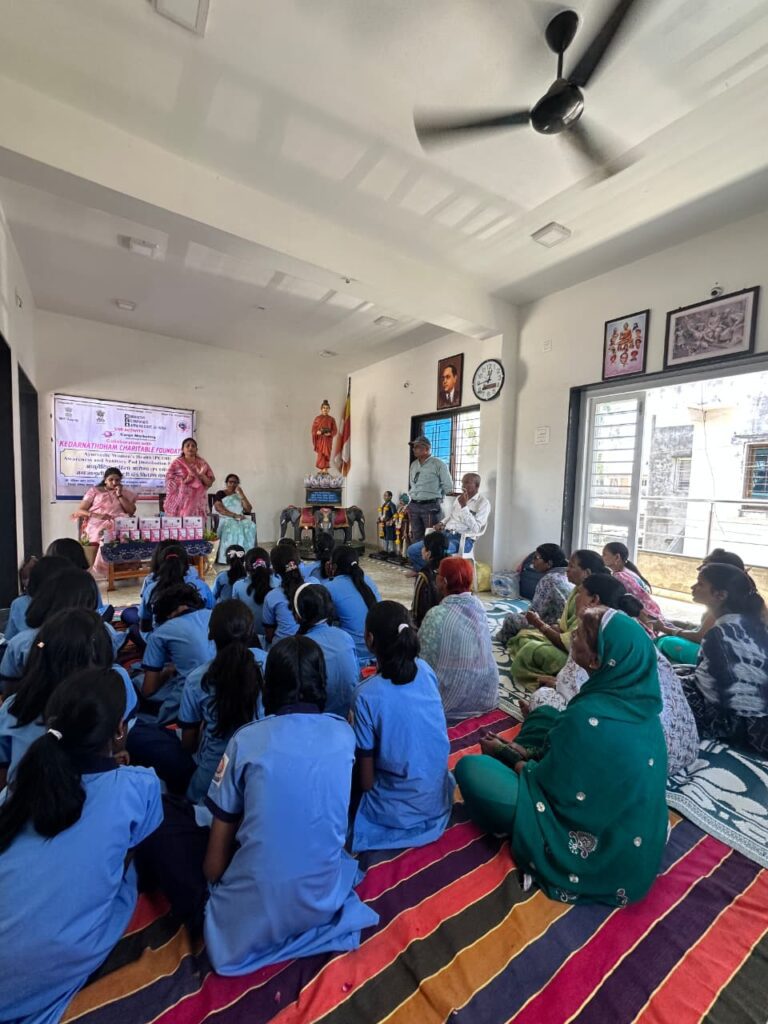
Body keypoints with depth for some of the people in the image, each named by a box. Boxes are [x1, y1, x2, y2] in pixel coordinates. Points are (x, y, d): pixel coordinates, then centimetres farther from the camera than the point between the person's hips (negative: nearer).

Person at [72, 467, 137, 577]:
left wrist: (119, 495, 0)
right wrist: (96, 515, -12)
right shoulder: (94, 491, 15)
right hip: (97, 525, -1)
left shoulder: (125, 493, 19)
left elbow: (132, 511, 5)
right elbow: (80, 510, 7)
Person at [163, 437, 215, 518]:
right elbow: (169, 482, -1)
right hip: (181, 501, -2)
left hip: (197, 501, 2)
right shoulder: (176, 463, 4)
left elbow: (209, 483, 6)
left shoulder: (202, 463, 10)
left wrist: (201, 475, -11)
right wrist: (184, 481, -15)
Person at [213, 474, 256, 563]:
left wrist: (242, 495, 0)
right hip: (224, 519, -4)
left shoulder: (239, 496, 22)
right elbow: (219, 508, -10)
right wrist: (234, 515, -21)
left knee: (250, 526, -30)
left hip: (239, 519, 4)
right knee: (233, 527, -39)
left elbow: (249, 510, 7)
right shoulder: (220, 494, 9)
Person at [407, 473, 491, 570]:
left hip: (463, 539, -7)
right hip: (445, 534, 7)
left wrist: (464, 506, -18)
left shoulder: (483, 503, -4)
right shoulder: (458, 498, 19)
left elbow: (475, 528, -15)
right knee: (413, 550, -9)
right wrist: (441, 523, 7)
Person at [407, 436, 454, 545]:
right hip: (413, 506, 6)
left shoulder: (438, 464, -7)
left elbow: (448, 486, -4)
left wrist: (435, 497, 5)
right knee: (416, 538, 11)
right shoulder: (413, 464, 13)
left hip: (430, 506, -6)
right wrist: (412, 497, 16)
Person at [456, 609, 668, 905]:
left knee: (471, 768, -8)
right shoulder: (639, 702, -8)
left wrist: (515, 762, 1)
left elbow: (547, 783, -17)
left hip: (598, 854, -7)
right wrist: (520, 752, 5)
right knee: (545, 717, 15)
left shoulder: (589, 716, -32)